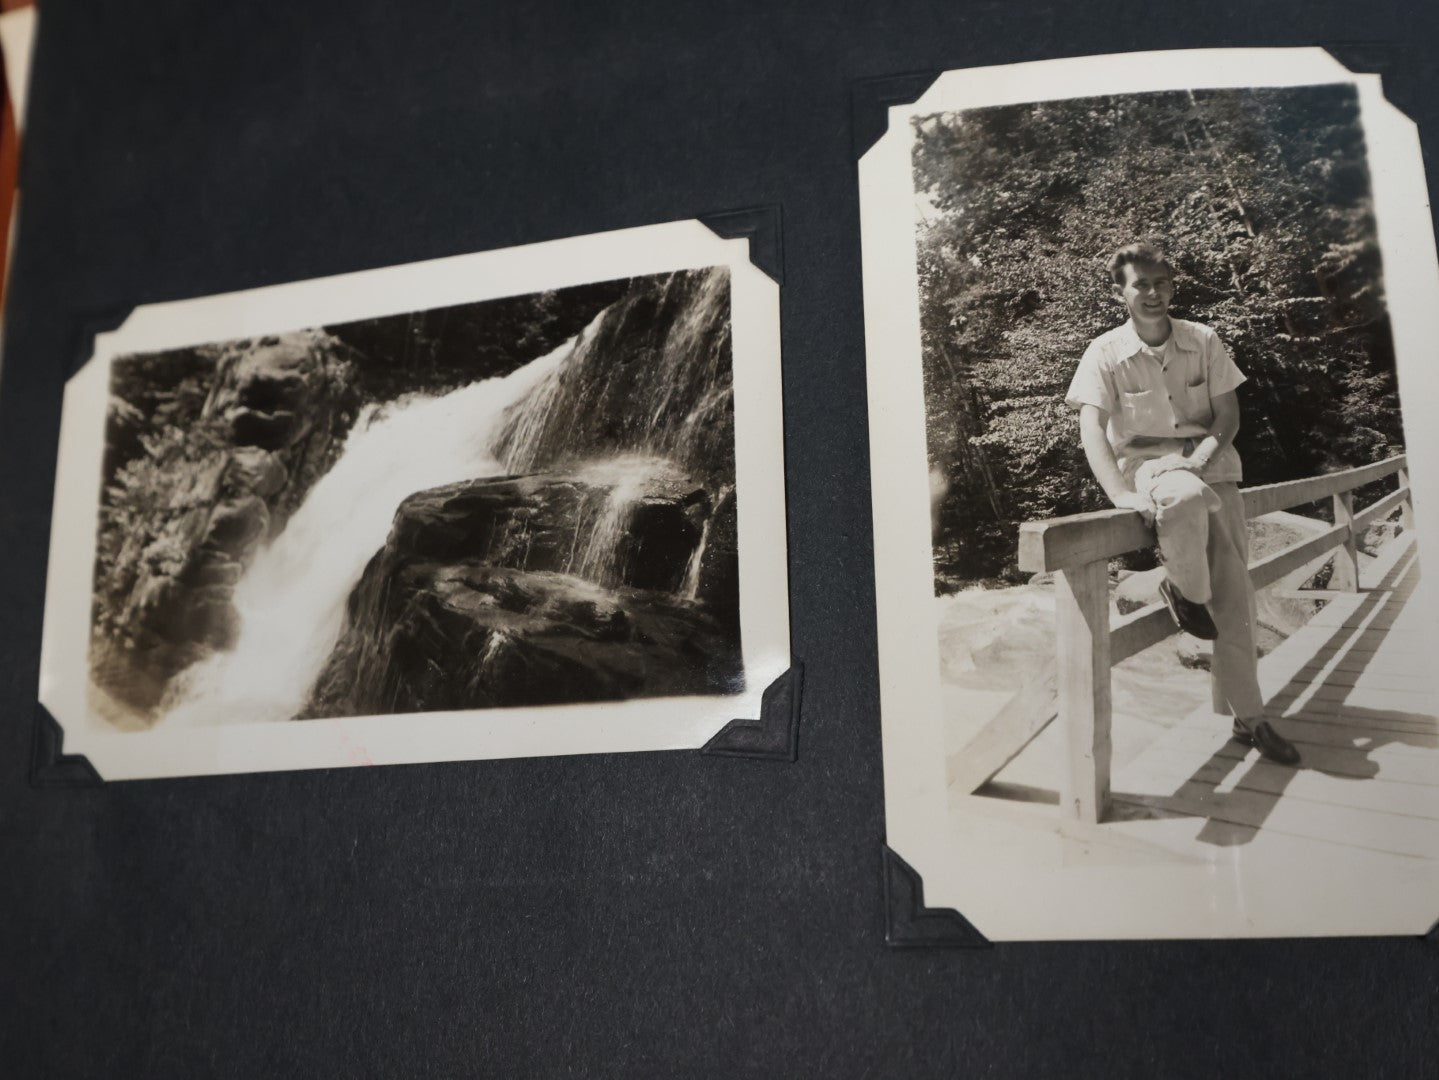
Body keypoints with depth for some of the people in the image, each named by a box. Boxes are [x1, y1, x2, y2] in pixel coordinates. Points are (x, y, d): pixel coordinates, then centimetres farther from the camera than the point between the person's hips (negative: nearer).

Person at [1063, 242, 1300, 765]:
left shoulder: (1203, 341, 5)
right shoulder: (1106, 353, -4)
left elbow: (1228, 411, 7)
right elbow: (1091, 428, -13)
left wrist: (1206, 451, -15)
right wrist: (1121, 494, -27)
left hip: (1208, 460, 3)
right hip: (1146, 463, -3)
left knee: (1233, 581, -8)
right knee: (1189, 498, -40)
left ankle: (1247, 716, 1)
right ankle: (1184, 592, -9)